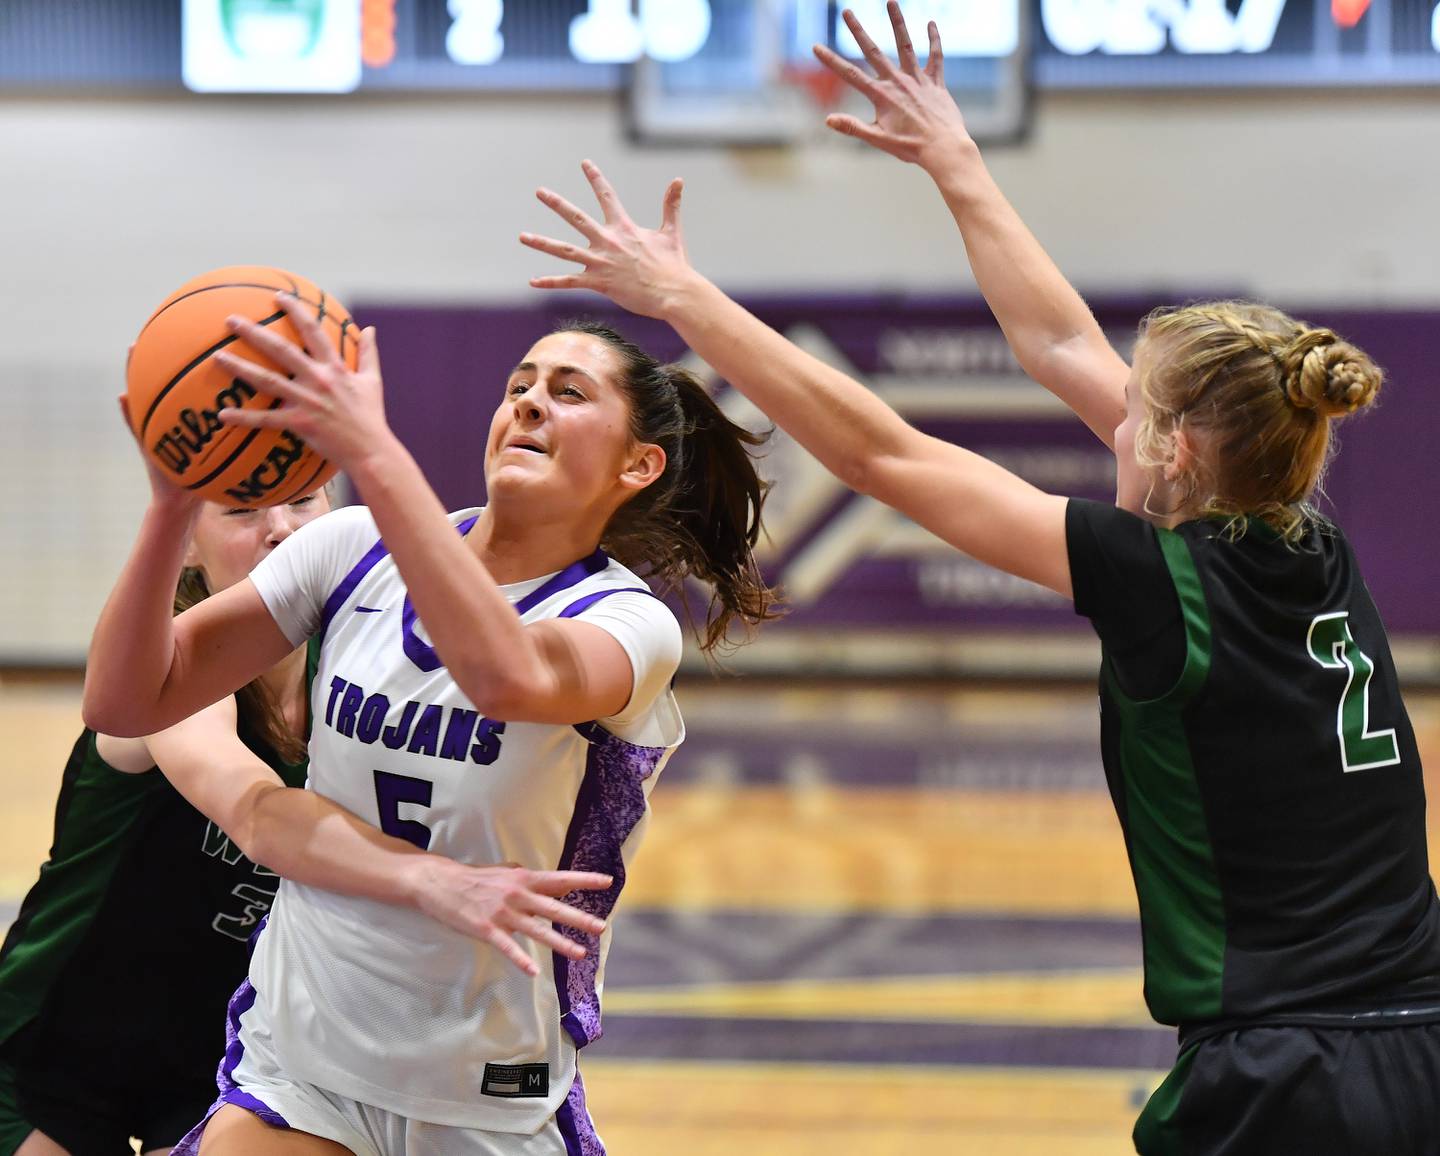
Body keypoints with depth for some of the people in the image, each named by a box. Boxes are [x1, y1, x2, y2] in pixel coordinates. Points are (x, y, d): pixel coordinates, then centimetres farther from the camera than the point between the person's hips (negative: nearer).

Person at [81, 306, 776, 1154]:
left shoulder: (628, 623, -12)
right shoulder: (357, 551, -1)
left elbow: (509, 677, -38)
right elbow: (126, 702, -6)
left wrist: (371, 452, -43)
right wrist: (175, 502, -22)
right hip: (294, 1062, 2)